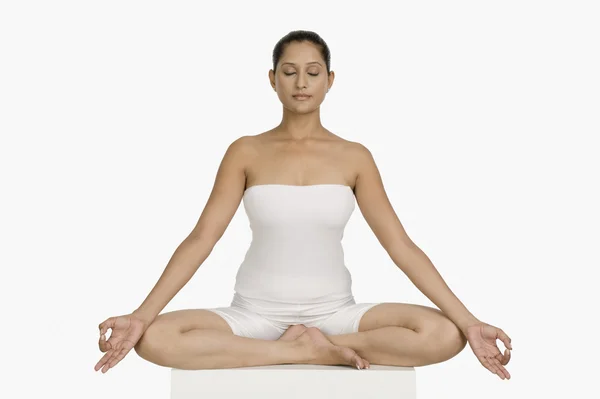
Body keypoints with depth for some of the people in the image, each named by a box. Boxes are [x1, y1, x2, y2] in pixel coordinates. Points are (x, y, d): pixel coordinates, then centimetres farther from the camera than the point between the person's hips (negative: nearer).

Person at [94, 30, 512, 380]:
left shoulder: (355, 157, 1)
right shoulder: (246, 152, 0)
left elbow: (401, 246, -3)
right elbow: (200, 239, -6)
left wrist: (468, 321, -11)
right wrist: (141, 314, -18)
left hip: (333, 313, 0)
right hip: (256, 314, 0)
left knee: (444, 335, -24)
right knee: (154, 339, -28)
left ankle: (306, 346, -12)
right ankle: (309, 350, -18)